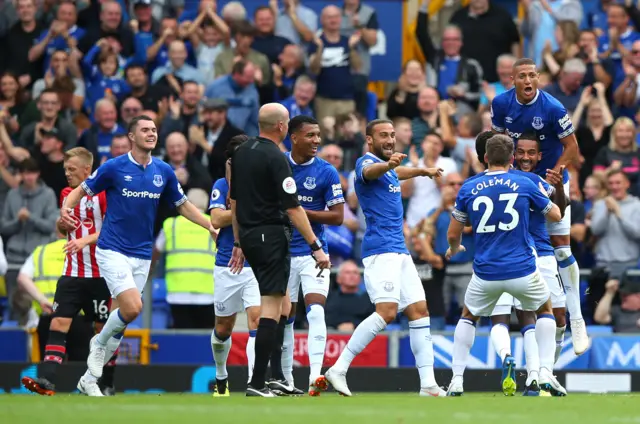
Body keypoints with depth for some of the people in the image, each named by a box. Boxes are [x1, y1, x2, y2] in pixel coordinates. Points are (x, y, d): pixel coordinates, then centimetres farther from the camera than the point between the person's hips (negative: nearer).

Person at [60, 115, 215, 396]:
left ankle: (90, 378, 17)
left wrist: (213, 226, 4)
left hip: (142, 255, 5)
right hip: (112, 251, -5)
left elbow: (183, 205, 15)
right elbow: (81, 191, 0)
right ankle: (100, 342, 8)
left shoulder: (163, 171, 3)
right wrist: (66, 208, -21)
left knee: (126, 315, 5)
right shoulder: (114, 168, -9)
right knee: (132, 307, -22)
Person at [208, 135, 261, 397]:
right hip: (227, 266, 1)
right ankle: (221, 377, 38)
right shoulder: (222, 185, 1)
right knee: (223, 328, 13)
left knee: (257, 320, -18)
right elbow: (216, 220, -12)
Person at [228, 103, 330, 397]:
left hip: (249, 237, 9)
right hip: (271, 236, -9)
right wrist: (316, 247, -16)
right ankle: (257, 384, -13)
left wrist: (238, 243, 23)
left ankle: (277, 377, 16)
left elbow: (234, 202, 16)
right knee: (271, 306, -8)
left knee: (281, 300, 17)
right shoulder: (275, 158, -14)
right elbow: (292, 208, -17)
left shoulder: (241, 154, 10)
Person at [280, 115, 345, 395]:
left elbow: (337, 215, -7)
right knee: (285, 317, 9)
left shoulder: (326, 172, -5)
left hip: (313, 253, -2)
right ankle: (286, 378, 21)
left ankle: (315, 377, -26)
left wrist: (302, 212, -17)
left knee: (316, 312, -17)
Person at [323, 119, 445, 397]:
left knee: (419, 311, 3)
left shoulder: (389, 169, 20)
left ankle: (428, 385, 2)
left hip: (400, 252, 9)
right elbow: (370, 172, -34)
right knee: (387, 312, -21)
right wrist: (388, 164, -55)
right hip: (380, 250, -9)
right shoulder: (366, 162, -8)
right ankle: (338, 369, -18)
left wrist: (423, 171, 59)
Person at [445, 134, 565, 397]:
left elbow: (453, 234, 7)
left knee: (468, 317, 27)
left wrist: (453, 249, 30)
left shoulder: (468, 188, 1)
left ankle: (456, 382, 16)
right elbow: (556, 216, 11)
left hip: (486, 274, 1)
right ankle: (546, 374, 10)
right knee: (545, 311, 26)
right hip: (523, 271, -1)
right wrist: (543, 193, 32)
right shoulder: (525, 185, -2)